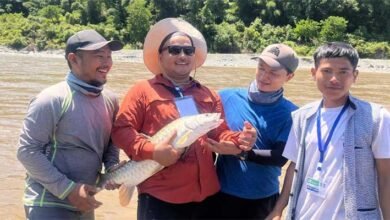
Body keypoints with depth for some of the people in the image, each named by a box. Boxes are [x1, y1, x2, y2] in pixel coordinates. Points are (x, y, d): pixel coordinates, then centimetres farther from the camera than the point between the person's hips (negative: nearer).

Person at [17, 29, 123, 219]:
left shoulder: (110, 101, 2)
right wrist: (67, 189, -19)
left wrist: (112, 168, -5)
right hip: (49, 204, -7)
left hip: (84, 204, 7)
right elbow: (28, 151, -17)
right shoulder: (52, 100, -17)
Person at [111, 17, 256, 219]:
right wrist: (152, 151, -20)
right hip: (159, 198, -5)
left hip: (204, 196, 5)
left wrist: (239, 141, -8)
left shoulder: (208, 95, 16)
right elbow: (121, 130, -6)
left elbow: (220, 134, 14)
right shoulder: (143, 91, 0)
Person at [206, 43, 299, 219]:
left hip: (263, 198, 0)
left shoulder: (290, 113, -4)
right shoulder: (227, 97, -4)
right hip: (223, 193, 0)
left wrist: (241, 153, -24)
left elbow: (280, 157, -12)